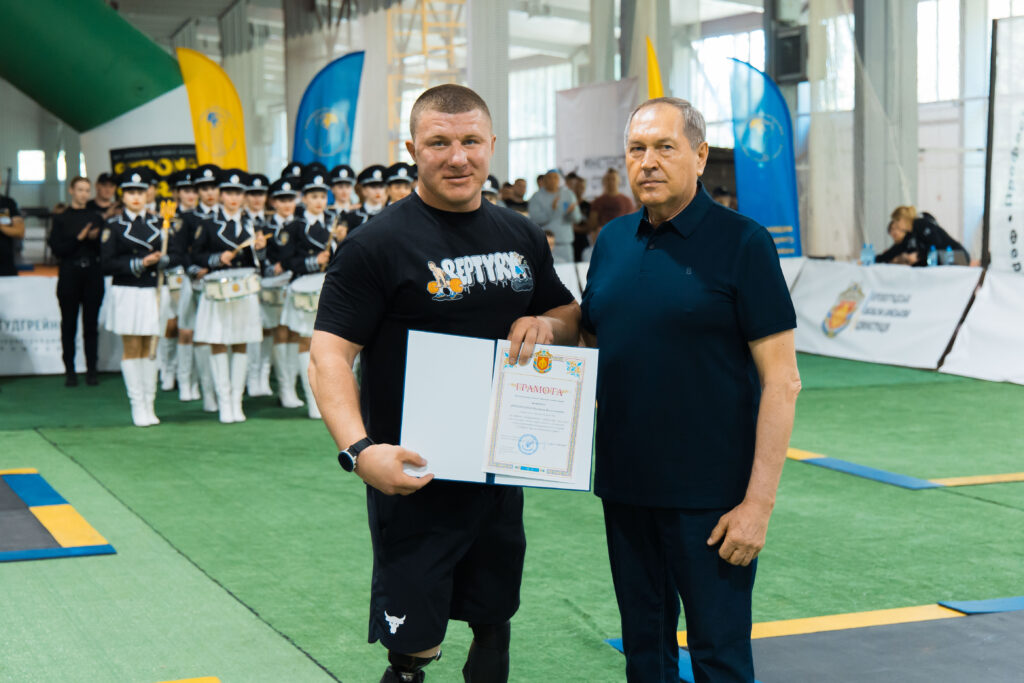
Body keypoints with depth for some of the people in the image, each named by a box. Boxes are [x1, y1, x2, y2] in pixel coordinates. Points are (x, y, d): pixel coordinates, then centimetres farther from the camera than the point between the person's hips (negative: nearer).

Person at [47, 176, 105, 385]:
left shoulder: (96, 218, 10)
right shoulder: (61, 219, 3)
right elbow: (58, 250, -4)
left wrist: (95, 238, -12)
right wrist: (78, 239, -15)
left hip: (93, 275, 2)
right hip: (69, 275, -2)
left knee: (91, 324, 3)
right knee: (69, 324, 2)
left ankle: (92, 370, 8)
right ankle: (70, 371, 7)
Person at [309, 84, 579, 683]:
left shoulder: (521, 237, 8)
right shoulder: (377, 245, -11)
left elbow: (573, 316, 20)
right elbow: (329, 356, -16)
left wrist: (545, 324, -5)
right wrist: (359, 448, -30)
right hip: (413, 477, -5)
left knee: (494, 624, 17)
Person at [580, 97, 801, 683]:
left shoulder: (742, 243, -9)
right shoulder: (612, 242, 8)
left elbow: (781, 381, -12)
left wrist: (759, 503, -17)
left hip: (710, 497, -5)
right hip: (624, 487, 5)